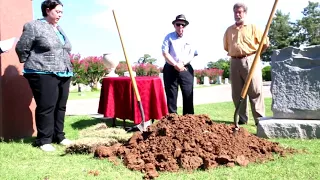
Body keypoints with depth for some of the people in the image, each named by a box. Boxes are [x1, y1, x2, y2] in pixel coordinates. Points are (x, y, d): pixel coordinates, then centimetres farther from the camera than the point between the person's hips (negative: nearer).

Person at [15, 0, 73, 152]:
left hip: (64, 74, 7)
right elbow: (21, 48, -1)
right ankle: (44, 140, 4)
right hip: (44, 74, -7)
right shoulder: (34, 26, -3)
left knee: (60, 107, 8)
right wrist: (32, 65, 9)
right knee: (46, 107, -6)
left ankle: (59, 136, 19)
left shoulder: (60, 30, 19)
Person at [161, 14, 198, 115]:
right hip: (171, 69, -1)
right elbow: (165, 53, -6)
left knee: (188, 95, 0)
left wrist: (182, 63, -12)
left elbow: (193, 54, 3)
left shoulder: (189, 39, 10)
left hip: (186, 69, 2)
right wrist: (175, 64, -13)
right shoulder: (169, 37, 4)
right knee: (171, 95, 1)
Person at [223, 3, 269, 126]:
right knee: (237, 93, 5)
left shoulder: (252, 28, 3)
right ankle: (242, 119, 14)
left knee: (255, 92, -6)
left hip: (250, 61, -4)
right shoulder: (229, 30, 14)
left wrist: (255, 53, 7)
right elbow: (226, 47, 25)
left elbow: (265, 43, 3)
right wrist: (235, 53, 14)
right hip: (234, 62, 4)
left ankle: (260, 119, -1)